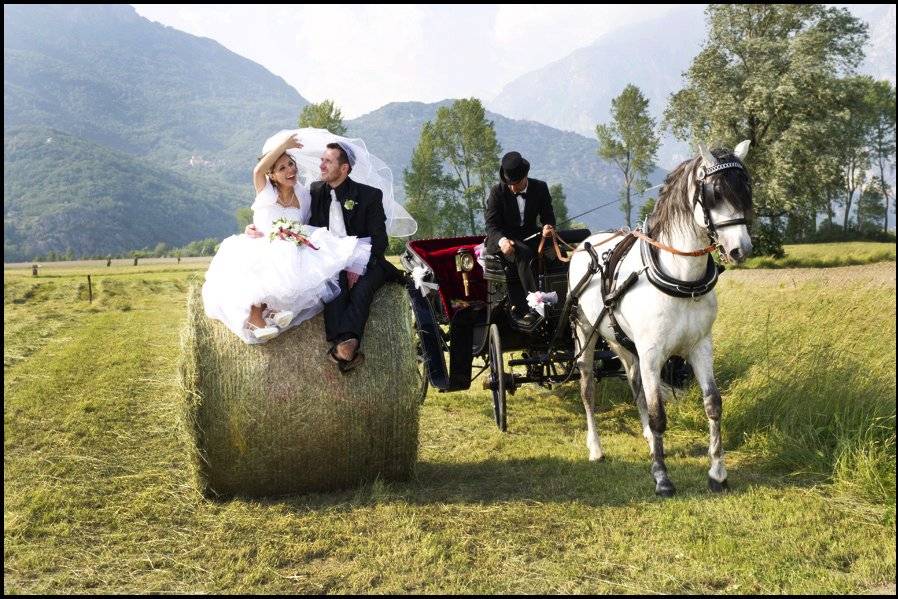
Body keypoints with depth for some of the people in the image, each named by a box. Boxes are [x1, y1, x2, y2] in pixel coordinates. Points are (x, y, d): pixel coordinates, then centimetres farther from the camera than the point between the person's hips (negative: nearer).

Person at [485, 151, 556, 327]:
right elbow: (491, 225, -9)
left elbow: (548, 215, 7)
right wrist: (501, 240, -32)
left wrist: (548, 226, -19)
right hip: (501, 239, -3)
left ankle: (520, 305, -25)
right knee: (522, 253, -36)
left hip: (528, 237, 3)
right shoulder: (497, 192, -6)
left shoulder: (540, 188, 2)